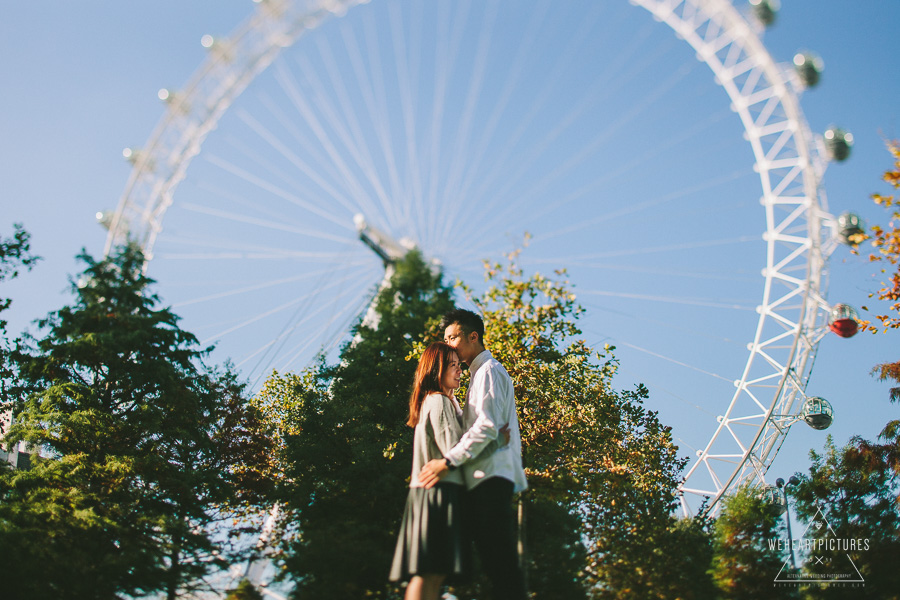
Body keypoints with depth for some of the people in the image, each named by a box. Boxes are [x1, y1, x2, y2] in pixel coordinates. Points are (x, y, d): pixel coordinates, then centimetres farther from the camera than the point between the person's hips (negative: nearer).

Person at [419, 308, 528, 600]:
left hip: (491, 476, -10)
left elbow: (487, 426, -15)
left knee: (501, 562, -15)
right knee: (499, 565, 4)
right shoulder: (480, 373, 28)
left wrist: (449, 461, -16)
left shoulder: (488, 371, -2)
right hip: (490, 478, 10)